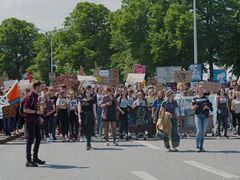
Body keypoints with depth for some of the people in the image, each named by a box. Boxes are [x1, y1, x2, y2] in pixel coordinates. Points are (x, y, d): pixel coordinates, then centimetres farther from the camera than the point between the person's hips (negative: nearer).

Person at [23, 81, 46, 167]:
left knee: (38, 138, 13)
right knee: (31, 139, -7)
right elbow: (25, 109, -23)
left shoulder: (36, 96, 11)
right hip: (30, 120, -9)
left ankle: (35, 158, 23)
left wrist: (39, 112, 12)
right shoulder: (30, 96, -17)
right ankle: (28, 161, -3)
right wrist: (36, 112, -20)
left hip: (35, 119, 9)